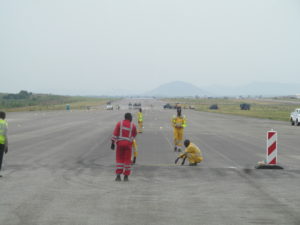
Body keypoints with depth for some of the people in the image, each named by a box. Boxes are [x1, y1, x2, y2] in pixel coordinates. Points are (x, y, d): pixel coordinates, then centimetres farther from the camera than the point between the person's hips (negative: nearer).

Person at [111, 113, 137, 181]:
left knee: (119, 159, 8)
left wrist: (113, 143, -4)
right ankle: (126, 176, 8)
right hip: (128, 144, -1)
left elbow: (115, 134, -6)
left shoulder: (119, 123, -1)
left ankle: (118, 175, -2)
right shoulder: (133, 125, 0)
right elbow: (134, 135, 16)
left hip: (120, 143, 1)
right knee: (127, 160, 8)